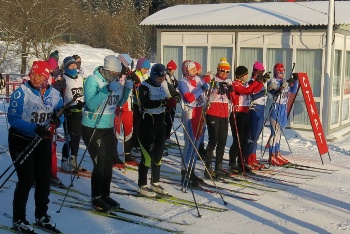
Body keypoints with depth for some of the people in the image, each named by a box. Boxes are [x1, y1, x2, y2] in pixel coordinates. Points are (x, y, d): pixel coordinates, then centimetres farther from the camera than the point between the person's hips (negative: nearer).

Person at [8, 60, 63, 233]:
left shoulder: (54, 94, -3)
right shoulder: (21, 92, -17)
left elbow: (60, 113, 5)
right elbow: (13, 118, -21)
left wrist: (57, 120, -19)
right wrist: (35, 128, -33)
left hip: (43, 141, 5)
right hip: (21, 141, -5)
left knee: (44, 179, 11)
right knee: (26, 180, -5)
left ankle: (41, 215, 30)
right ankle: (18, 220, 12)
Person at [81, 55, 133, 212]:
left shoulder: (115, 81, 4)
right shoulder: (93, 80, -16)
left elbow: (120, 102, 10)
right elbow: (91, 104, -28)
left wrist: (126, 89, -7)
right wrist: (107, 90, -34)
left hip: (108, 128, 7)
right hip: (92, 128, -7)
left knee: (109, 163, 11)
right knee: (100, 163, -6)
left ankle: (105, 195, 24)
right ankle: (96, 199, 7)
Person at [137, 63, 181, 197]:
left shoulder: (165, 85, 5)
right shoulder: (144, 86, -14)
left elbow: (177, 95, 15)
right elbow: (146, 103, -28)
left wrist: (173, 101, -7)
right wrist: (164, 102, -32)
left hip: (160, 121, 7)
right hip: (147, 122, -7)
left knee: (158, 153, 13)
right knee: (147, 154, -6)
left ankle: (155, 183, 26)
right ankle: (142, 186, 4)